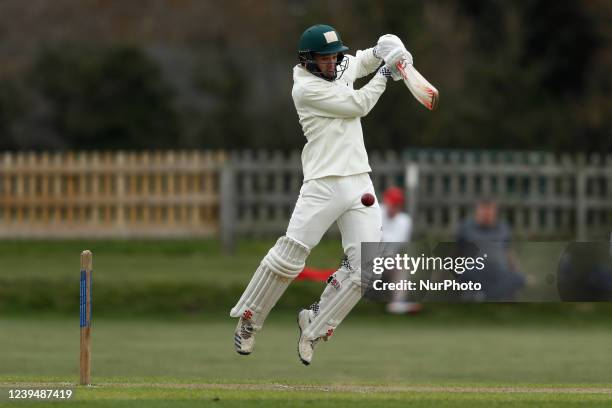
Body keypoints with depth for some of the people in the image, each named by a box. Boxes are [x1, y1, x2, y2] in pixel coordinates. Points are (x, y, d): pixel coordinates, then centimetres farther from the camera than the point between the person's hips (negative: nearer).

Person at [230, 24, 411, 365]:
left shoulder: (342, 68, 12)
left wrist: (389, 51, 10)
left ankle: (313, 327, 10)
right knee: (289, 257, -11)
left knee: (365, 267, -4)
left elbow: (365, 59, 33)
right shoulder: (306, 88, -10)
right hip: (324, 184, -7)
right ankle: (248, 323, 8)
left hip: (360, 182, 7)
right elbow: (358, 105, -11)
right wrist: (385, 72, -2)